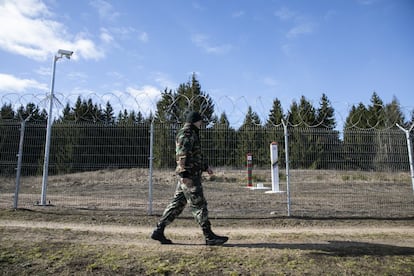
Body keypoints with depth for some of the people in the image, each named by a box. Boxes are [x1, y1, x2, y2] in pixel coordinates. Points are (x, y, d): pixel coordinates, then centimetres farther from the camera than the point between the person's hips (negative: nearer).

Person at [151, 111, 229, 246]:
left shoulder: (192, 135, 22)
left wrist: (205, 166, 28)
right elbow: (182, 155, -21)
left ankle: (159, 231, 15)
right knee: (199, 205, -5)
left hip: (189, 175, 10)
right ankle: (209, 237, 2)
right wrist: (185, 174, -27)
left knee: (177, 204, 11)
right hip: (189, 176, -10)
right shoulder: (186, 134, -11)